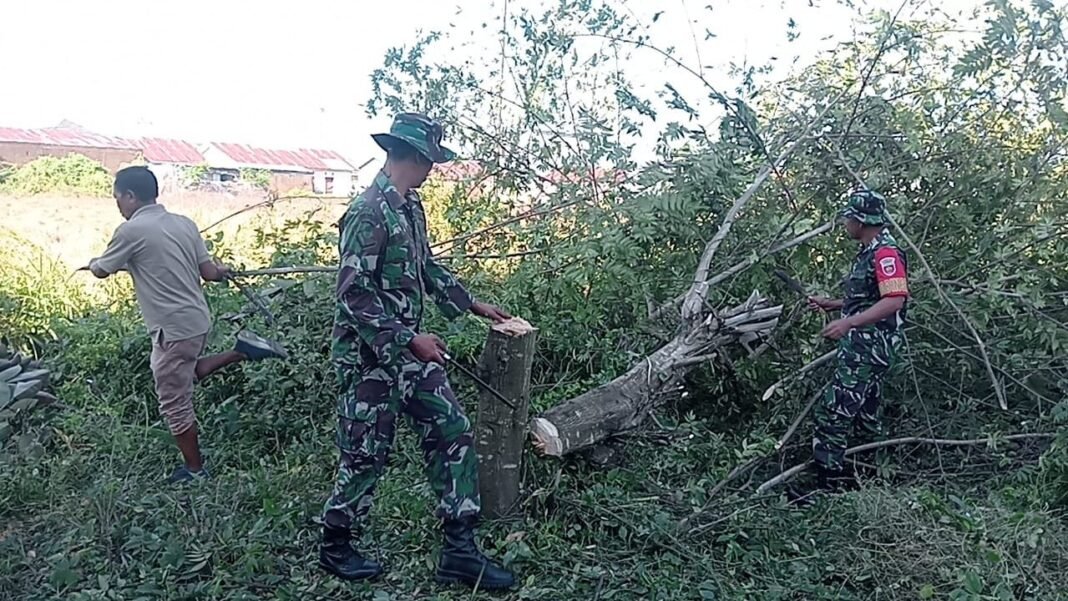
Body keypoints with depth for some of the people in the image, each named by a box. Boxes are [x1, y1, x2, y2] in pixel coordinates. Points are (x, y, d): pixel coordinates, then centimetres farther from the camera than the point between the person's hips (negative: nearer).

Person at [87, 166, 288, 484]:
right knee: (186, 373, 31)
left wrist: (92, 263, 25)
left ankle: (195, 470, 22)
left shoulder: (131, 230, -14)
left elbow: (102, 270, 2)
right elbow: (209, 273, 4)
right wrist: (224, 271, 28)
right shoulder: (184, 223, 4)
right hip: (197, 319, 8)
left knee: (175, 404, 8)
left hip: (174, 329, -8)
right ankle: (242, 350, 16)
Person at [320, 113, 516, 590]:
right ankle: (335, 547, 27)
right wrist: (410, 339, -23)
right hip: (369, 355, -9)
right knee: (366, 453, 4)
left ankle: (459, 551, 12)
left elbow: (427, 269, 22)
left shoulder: (410, 206, 9)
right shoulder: (369, 211, -19)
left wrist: (474, 306, 24)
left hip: (408, 350, 9)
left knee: (453, 433, 5)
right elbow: (354, 294, -23)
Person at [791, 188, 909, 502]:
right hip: (861, 348, 11)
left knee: (832, 413, -12)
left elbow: (894, 300, -26)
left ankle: (827, 484, -8)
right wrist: (829, 304, 19)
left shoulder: (886, 253, -15)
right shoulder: (868, 253, 16)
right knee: (865, 415, 17)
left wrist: (848, 323, -32)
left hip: (869, 349, -11)